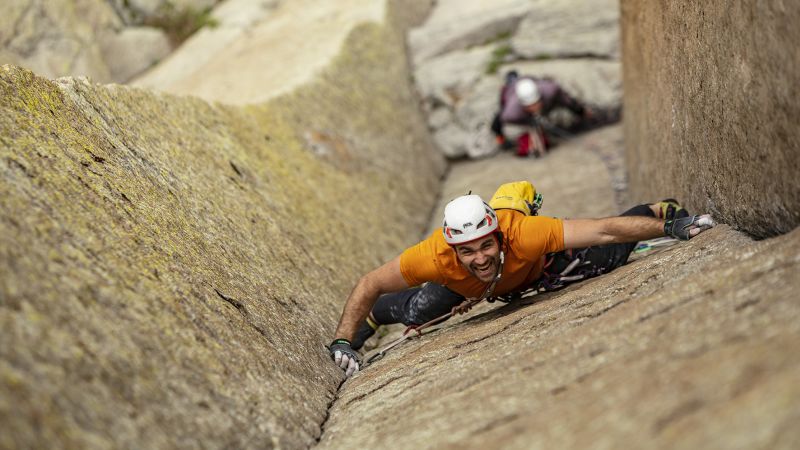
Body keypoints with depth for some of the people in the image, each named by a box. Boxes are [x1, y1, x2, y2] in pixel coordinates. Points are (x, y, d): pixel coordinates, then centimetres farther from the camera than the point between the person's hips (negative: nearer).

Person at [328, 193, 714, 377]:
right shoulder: (434, 257, -43)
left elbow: (604, 230, -42)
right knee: (417, 311, 0)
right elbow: (369, 285, -29)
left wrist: (671, 228, -42)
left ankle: (660, 212, 31)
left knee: (607, 256, -1)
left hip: (540, 262, -1)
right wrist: (343, 341, -35)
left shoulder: (523, 233, -49)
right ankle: (374, 316, 38)